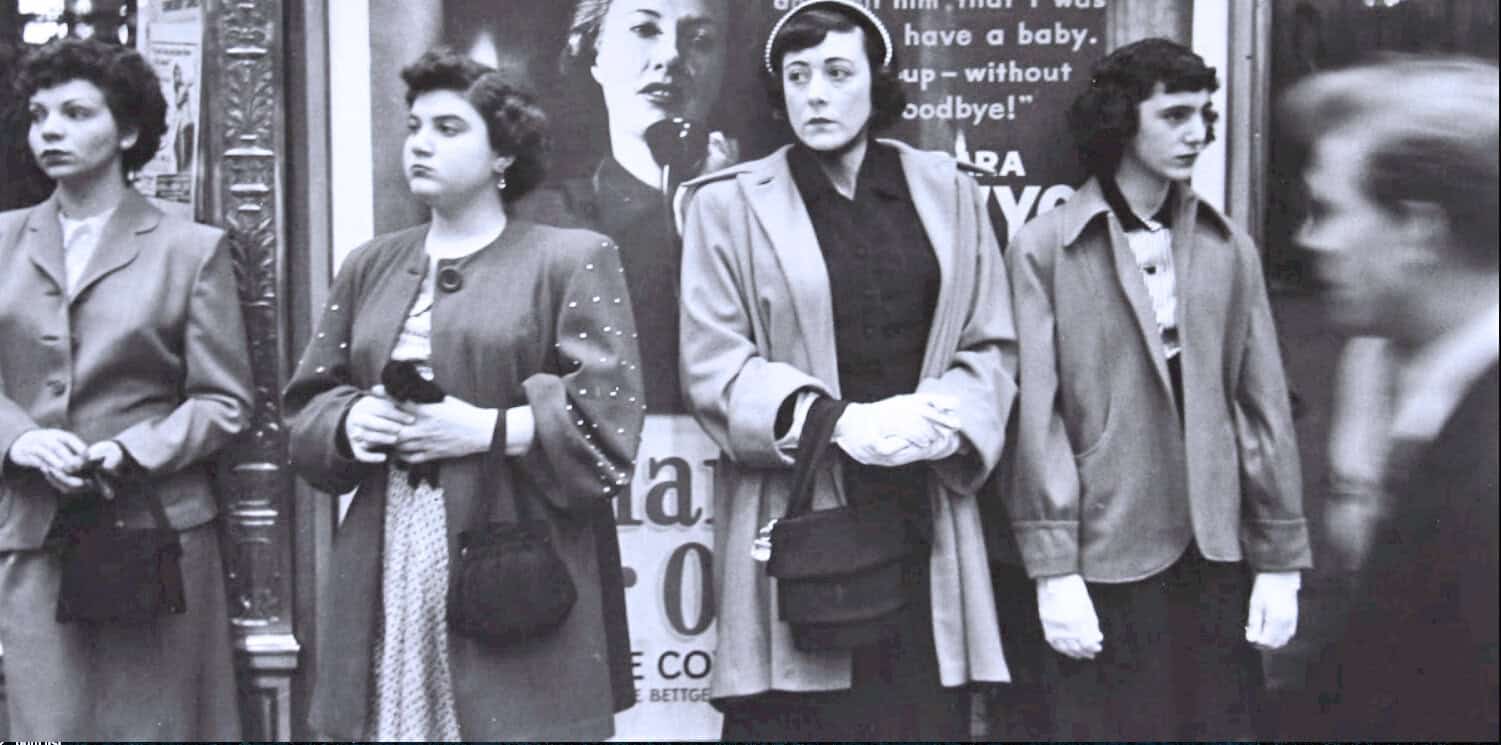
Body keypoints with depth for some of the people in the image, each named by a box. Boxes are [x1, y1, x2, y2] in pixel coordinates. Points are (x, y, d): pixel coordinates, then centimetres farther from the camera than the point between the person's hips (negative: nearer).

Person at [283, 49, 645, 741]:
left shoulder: (571, 259, 1)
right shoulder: (370, 266, 17)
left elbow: (608, 414, -7)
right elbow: (307, 404, 19)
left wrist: (487, 428, -15)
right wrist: (348, 421, -3)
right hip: (386, 573, 4)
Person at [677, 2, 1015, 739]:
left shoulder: (947, 190, 12)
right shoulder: (730, 203, 3)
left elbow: (988, 346, 10)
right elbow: (712, 366, -4)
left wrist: (941, 419, -11)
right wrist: (835, 420, -18)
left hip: (925, 522, 2)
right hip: (797, 524, -2)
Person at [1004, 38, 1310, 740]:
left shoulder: (1228, 248, 8)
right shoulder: (1044, 248, -4)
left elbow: (1263, 405, 7)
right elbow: (1036, 415, -7)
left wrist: (1281, 560, 5)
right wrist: (1053, 568, -11)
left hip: (1218, 554, 3)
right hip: (1107, 557, -3)